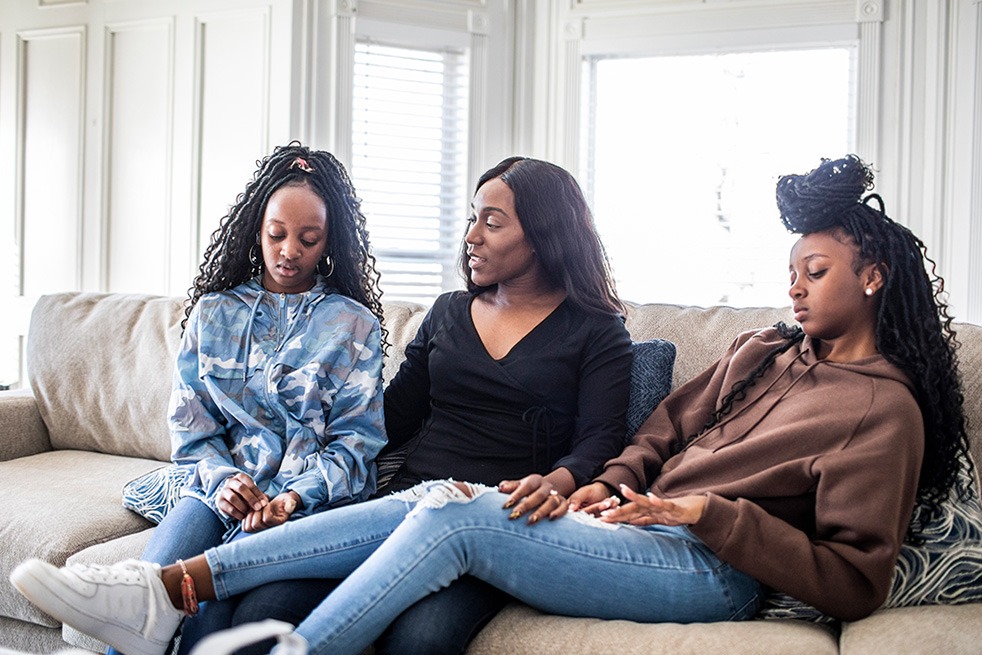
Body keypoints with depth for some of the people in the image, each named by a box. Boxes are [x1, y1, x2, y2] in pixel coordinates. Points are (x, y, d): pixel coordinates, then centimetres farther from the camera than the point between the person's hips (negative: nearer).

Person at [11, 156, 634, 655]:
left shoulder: (598, 331, 10)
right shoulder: (450, 313, 23)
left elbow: (601, 438, 0)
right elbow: (390, 419, 20)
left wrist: (559, 481, -22)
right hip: (410, 502, 5)